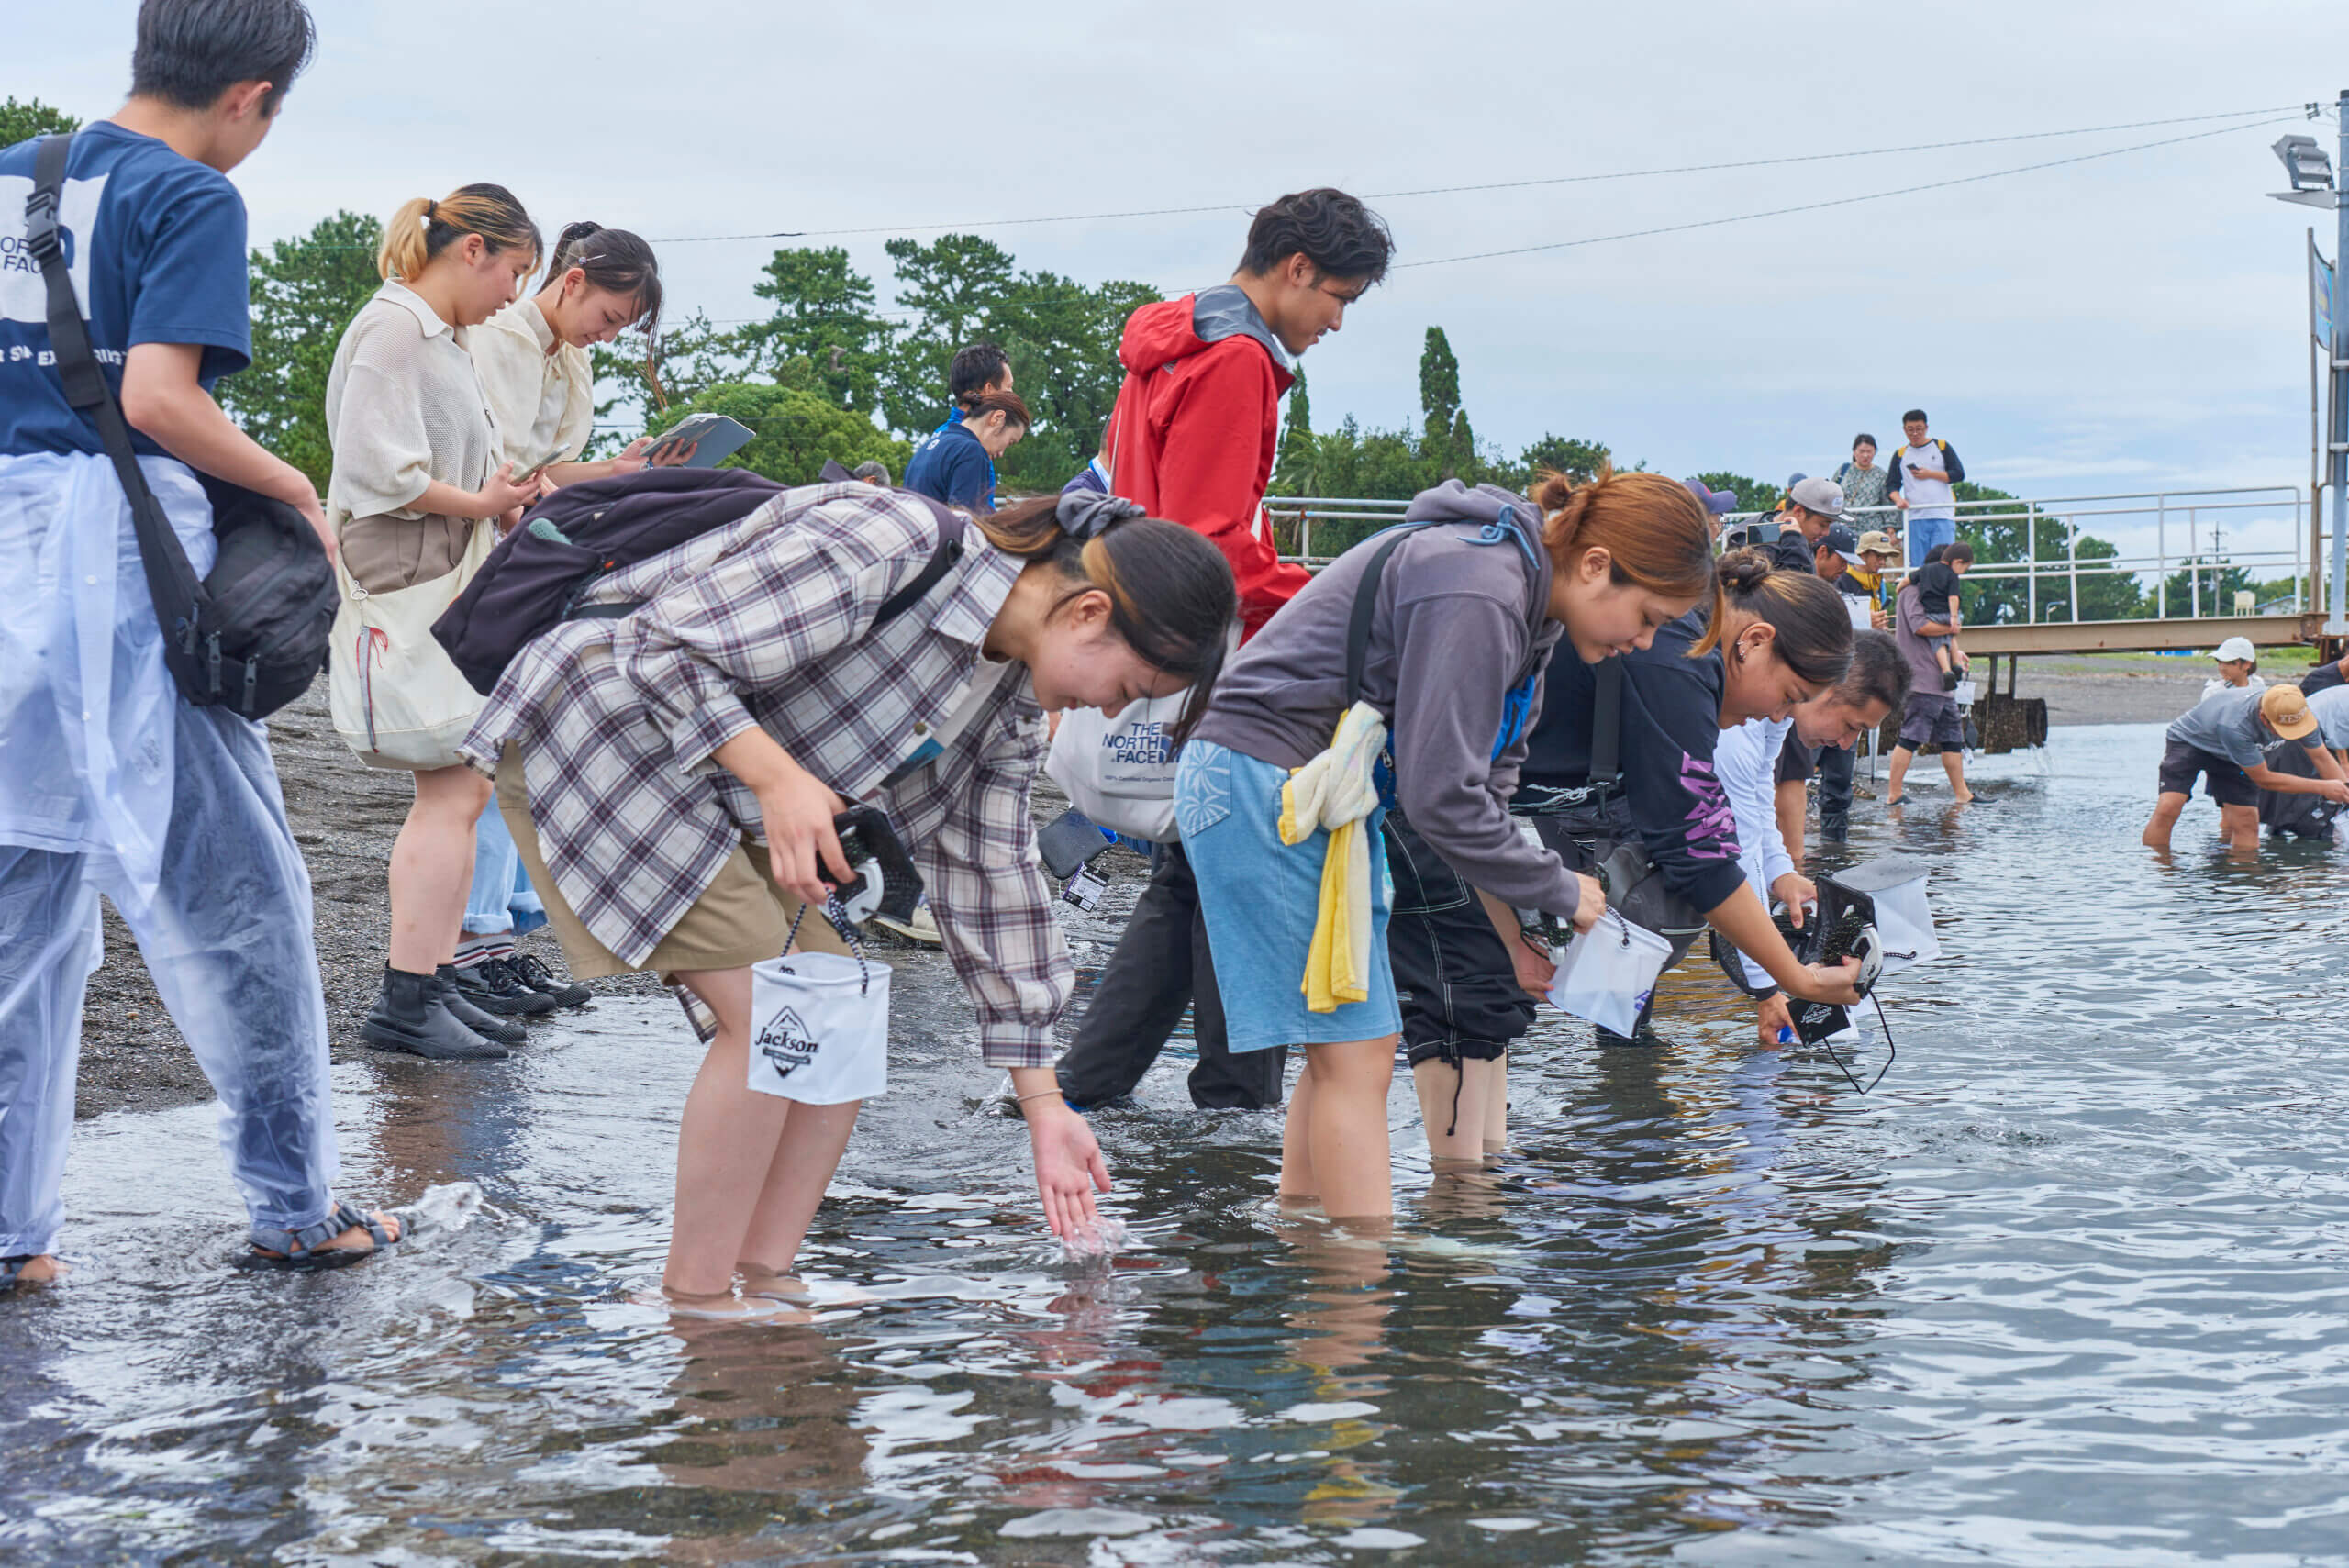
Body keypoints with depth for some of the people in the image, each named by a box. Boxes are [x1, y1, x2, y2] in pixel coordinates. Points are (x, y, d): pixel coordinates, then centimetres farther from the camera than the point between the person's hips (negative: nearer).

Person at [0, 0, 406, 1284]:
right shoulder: (193, 198, -6)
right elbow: (158, 396, -17)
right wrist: (293, 489, -5)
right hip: (121, 552, -7)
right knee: (232, 892, 4)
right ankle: (292, 1205, 12)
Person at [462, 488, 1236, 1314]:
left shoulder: (1010, 701, 1)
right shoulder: (892, 549, -27)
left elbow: (991, 880, 8)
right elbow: (660, 650, -24)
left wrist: (1042, 1106, 7)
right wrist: (777, 775, -35)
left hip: (720, 799, 9)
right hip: (592, 741, -9)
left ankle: (767, 1280, 6)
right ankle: (694, 1300, -6)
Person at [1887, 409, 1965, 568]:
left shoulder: (1942, 447, 9)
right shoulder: (1900, 454, 15)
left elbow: (1958, 474, 4)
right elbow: (1891, 484, 13)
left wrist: (1930, 474, -6)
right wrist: (1898, 500, -8)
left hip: (1943, 517, -2)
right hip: (1915, 517, 2)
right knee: (1917, 564, -2)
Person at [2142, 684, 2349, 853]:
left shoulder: (2298, 711, -26)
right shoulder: (2234, 725, -45)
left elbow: (2321, 756, -10)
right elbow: (2263, 779, -32)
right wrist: (2322, 787, -30)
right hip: (2189, 741, -6)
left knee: (2246, 822, -7)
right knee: (2167, 809, -23)